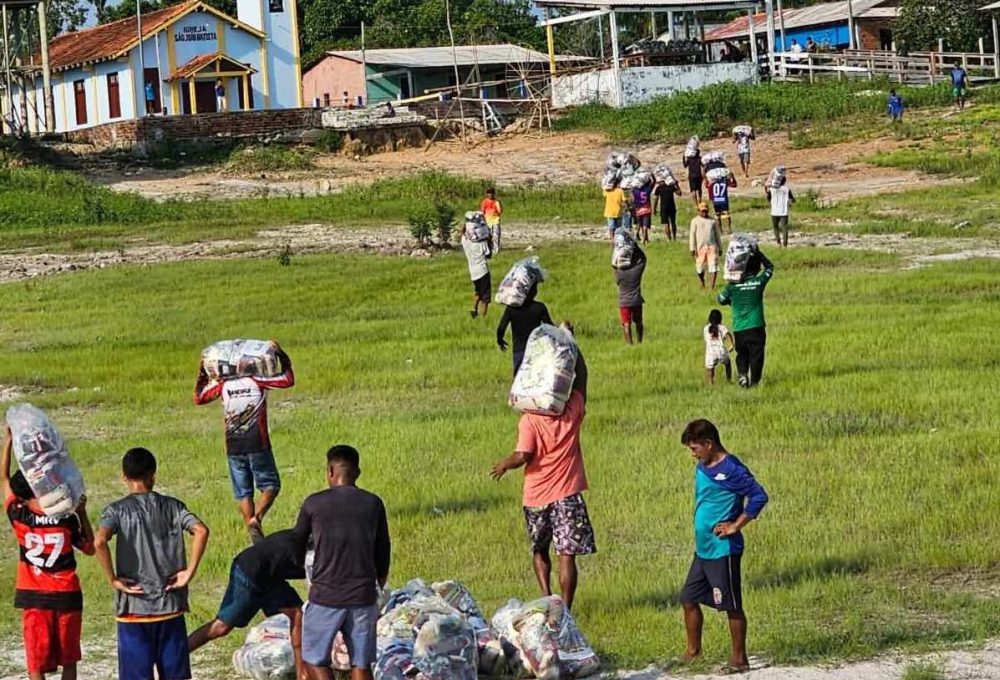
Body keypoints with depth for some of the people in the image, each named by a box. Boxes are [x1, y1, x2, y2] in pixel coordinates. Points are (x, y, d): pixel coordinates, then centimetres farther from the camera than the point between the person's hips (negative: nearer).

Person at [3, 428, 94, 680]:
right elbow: (90, 548, 6)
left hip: (33, 598, 0)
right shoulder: (67, 519, -9)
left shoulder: (19, 517, -7)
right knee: (69, 659, 13)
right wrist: (82, 513, 7)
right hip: (67, 596, 0)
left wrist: (9, 439, 9)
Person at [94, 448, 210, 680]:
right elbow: (201, 531, -11)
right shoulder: (171, 506, 4)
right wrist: (189, 572, -7)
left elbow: (99, 541, -22)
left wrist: (113, 579, -11)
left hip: (134, 608, -2)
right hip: (170, 605, 2)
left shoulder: (117, 510, -3)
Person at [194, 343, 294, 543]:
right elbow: (288, 380, 1)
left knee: (243, 493, 10)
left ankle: (254, 534, 6)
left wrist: (203, 374, 22)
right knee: (270, 485, 9)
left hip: (233, 448, 2)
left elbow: (198, 398, 14)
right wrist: (282, 356, 9)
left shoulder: (222, 384, 1)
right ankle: (256, 518, -16)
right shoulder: (257, 380, -5)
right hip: (257, 444, -2)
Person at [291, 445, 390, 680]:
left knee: (314, 660, 10)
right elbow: (382, 553, 11)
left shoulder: (314, 503, -4)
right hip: (363, 597, 2)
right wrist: (379, 587, 28)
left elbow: (296, 545, 11)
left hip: (325, 597, -2)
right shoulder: (373, 504, 2)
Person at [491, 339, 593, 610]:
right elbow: (581, 375, 7)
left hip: (536, 496, 0)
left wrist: (503, 465, -1)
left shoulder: (530, 420, -14)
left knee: (539, 550, 22)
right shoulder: (574, 410, -6)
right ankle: (565, 609, -3)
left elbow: (522, 456, -21)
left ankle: (546, 595, 9)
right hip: (567, 495, 0)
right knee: (567, 555, 0)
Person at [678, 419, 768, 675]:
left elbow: (759, 496, -21)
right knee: (689, 599, 13)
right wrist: (701, 527, 12)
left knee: (732, 606, 0)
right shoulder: (702, 468, 10)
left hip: (724, 550, -9)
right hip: (703, 549, 9)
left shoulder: (730, 470, -16)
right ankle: (693, 651, 26)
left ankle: (739, 659, 9)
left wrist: (736, 526, -18)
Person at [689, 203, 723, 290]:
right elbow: (692, 235, 2)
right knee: (700, 268, 7)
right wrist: (692, 248, -5)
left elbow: (717, 235, 16)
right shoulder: (695, 221, 5)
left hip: (712, 246, 1)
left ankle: (713, 286, -11)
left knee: (714, 266, -11)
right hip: (700, 247, -1)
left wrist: (720, 248, 15)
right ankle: (702, 284, 28)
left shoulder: (713, 221, 12)